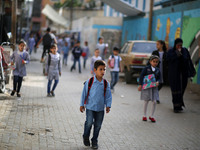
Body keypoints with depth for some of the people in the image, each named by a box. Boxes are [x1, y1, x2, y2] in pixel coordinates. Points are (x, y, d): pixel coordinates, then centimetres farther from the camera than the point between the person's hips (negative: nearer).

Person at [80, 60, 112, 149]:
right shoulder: (89, 82, -7)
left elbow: (108, 95, 6)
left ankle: (94, 141, 24)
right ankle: (86, 137, 14)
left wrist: (108, 105, -2)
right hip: (90, 107, -3)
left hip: (100, 108, 3)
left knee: (98, 125, 7)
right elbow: (84, 93, 0)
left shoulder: (106, 83, -1)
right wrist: (82, 105, 2)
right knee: (89, 122, -13)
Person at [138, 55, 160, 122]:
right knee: (146, 102, 4)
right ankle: (144, 116, 20)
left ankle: (151, 116, 12)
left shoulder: (157, 70, 6)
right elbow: (141, 76, -7)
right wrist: (140, 85, -11)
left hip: (154, 88, 3)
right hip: (146, 87, -3)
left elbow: (159, 78, 11)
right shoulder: (146, 68, -6)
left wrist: (157, 82, -11)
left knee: (154, 102, -3)